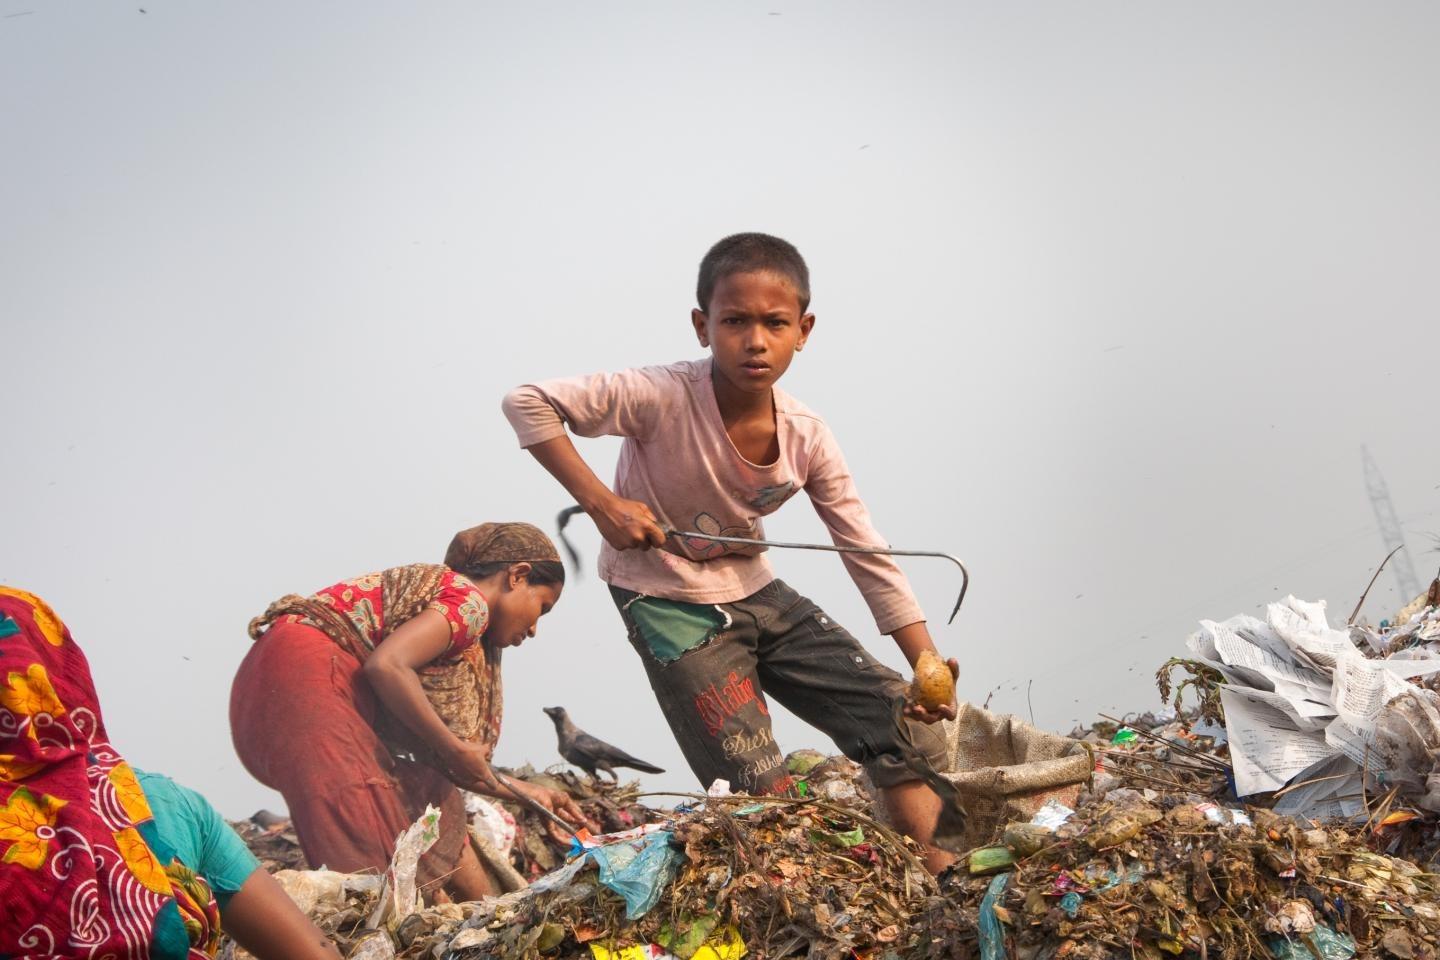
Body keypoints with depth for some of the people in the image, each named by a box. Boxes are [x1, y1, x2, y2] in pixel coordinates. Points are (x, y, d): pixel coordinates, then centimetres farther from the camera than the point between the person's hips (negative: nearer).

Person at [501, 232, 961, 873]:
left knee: (902, 716, 0)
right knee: (762, 794, -10)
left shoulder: (807, 439, -10)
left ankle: (936, 872, 12)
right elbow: (527, 403, -24)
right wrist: (601, 503, -30)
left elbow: (871, 559, -5)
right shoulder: (664, 399, -26)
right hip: (669, 605, -6)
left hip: (754, 592, 6)